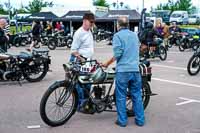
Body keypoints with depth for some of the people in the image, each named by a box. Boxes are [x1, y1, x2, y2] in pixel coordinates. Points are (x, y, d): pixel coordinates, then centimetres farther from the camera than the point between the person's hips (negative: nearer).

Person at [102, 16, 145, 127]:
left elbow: (117, 53, -12)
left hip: (122, 70, -5)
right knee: (137, 95, 10)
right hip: (135, 69, 5)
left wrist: (107, 64, -1)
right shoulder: (135, 35, 14)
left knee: (121, 96, 4)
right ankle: (140, 120, 14)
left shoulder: (117, 35, -4)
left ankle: (122, 120, 9)